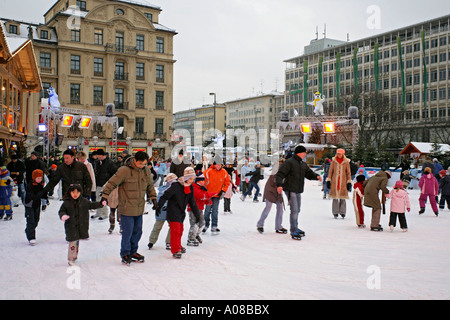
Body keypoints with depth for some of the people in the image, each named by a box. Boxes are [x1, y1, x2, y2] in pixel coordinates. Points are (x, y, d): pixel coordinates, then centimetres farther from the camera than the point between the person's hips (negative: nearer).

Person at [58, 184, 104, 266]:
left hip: (82, 225, 3)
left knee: (77, 241, 16)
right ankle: (71, 258, 4)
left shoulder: (84, 201, 2)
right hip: (71, 226, -3)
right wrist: (63, 216, -22)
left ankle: (75, 256, 32)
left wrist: (100, 203, -1)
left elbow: (91, 205, 11)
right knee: (72, 241, -6)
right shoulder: (66, 202, -6)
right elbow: (61, 211, -1)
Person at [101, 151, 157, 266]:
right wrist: (104, 196, -15)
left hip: (139, 208, 6)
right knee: (127, 232, 0)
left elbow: (150, 186, 18)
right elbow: (112, 183, -12)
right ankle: (125, 254, 18)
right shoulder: (124, 170, -15)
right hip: (126, 208, -6)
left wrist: (153, 198, 15)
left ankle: (133, 252, 31)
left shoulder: (147, 171, 3)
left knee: (137, 231, 14)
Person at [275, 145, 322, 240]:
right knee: (294, 210, -12)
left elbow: (309, 173, 16)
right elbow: (280, 174, -18)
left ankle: (295, 228, 33)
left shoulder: (303, 164, 15)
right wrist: (279, 185, -31)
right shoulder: (289, 162, -12)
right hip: (290, 190, -9)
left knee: (297, 210, 17)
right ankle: (293, 232, -6)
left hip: (298, 191, 9)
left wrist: (316, 176, -5)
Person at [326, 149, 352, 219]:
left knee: (342, 197, -1)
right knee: (335, 197, 0)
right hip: (334, 181, 1)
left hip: (343, 181, -1)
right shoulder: (334, 161, 5)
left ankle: (342, 212, 9)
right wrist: (328, 180, 4)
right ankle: (335, 212, 7)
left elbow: (348, 172, 7)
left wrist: (349, 182, 3)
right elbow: (330, 171, 9)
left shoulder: (346, 162, 3)